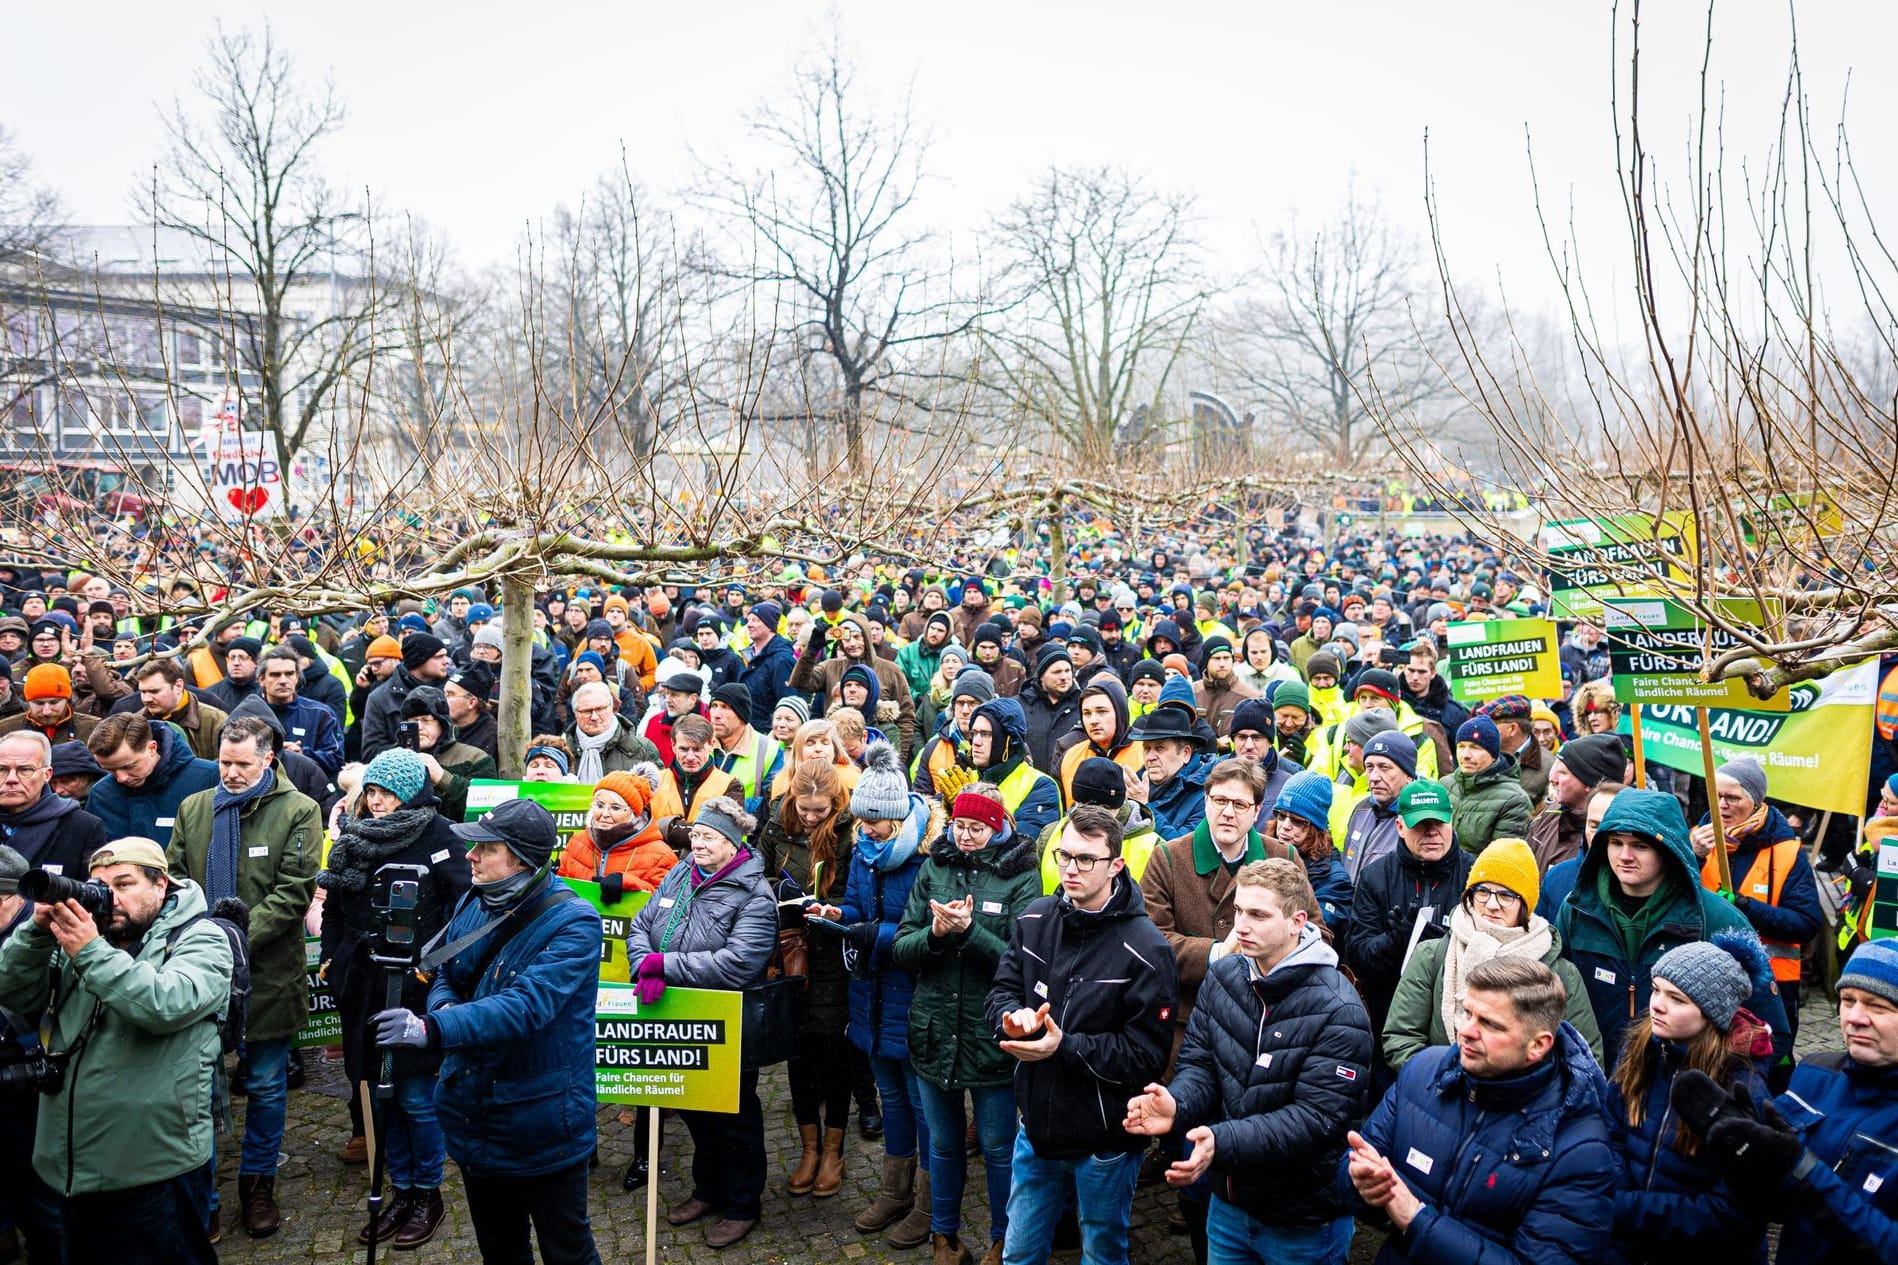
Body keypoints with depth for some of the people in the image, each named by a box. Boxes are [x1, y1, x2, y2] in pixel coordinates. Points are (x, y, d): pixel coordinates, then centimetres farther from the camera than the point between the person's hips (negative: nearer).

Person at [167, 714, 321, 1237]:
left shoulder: (298, 811, -5)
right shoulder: (194, 808, 7)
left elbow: (294, 891, -11)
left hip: (267, 973, -3)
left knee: (266, 1086, 9)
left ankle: (258, 1183, 27)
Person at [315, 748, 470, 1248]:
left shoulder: (437, 837, -9)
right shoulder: (353, 837, 9)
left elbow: (464, 907, -13)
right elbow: (334, 904, 18)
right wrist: (330, 957, 9)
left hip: (416, 987, -6)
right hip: (364, 985, 6)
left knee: (415, 1097, 2)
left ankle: (428, 1195, 19)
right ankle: (401, 1191, 28)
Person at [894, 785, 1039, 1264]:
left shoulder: (1019, 878, -8)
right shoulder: (933, 869, 2)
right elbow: (901, 949, -1)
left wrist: (969, 931, -25)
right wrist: (934, 934, -20)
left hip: (992, 1038, -3)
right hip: (935, 1031, 3)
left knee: (999, 1148, 12)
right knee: (943, 1143, 19)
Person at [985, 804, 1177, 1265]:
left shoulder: (1145, 949, -21)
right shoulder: (1035, 920, -3)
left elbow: (1146, 1055, -21)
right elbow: (1002, 990, 4)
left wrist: (1064, 1046, -28)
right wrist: (1013, 1016, -20)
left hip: (1104, 1141, -5)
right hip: (1037, 1125, 5)